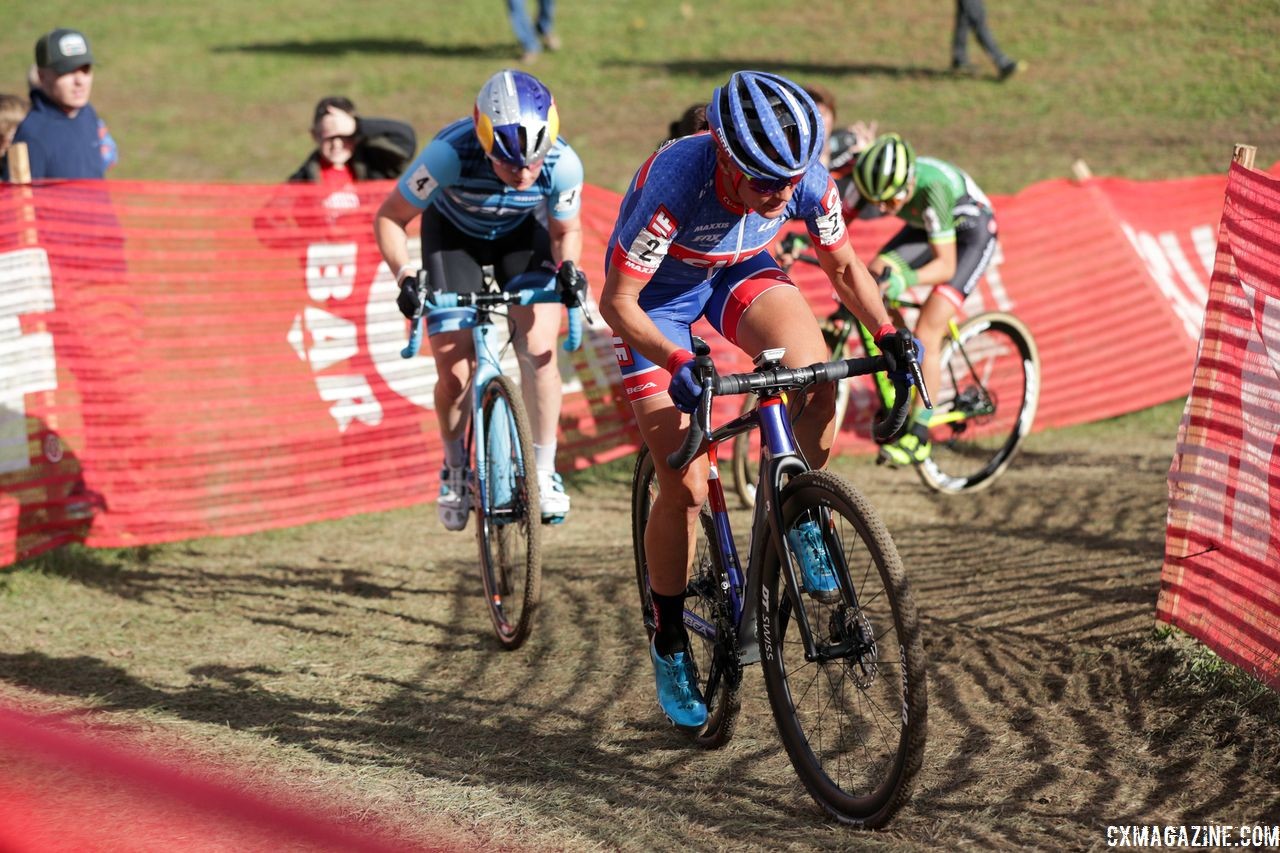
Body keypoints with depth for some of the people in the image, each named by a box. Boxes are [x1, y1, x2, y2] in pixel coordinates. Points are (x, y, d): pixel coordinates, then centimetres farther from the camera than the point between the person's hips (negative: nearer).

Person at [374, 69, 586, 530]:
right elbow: (389, 217, -23)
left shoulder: (563, 164, -33)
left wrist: (568, 267, -30)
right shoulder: (451, 153, -39)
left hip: (522, 233, 1)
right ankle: (455, 470, 18)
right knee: (454, 373, -8)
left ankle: (544, 473, -3)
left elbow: (566, 229, -9)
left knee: (539, 349, -18)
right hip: (453, 234, -1)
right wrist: (405, 276, -37)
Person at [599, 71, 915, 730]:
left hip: (736, 274, 3)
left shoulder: (808, 180, -26)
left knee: (815, 371, -30)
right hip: (656, 294, -3)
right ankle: (669, 644, 12)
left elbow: (843, 266, -5)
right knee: (685, 487, -8)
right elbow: (616, 302, -31)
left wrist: (889, 337, -19)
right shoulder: (675, 181, -38)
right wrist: (678, 363, -46)